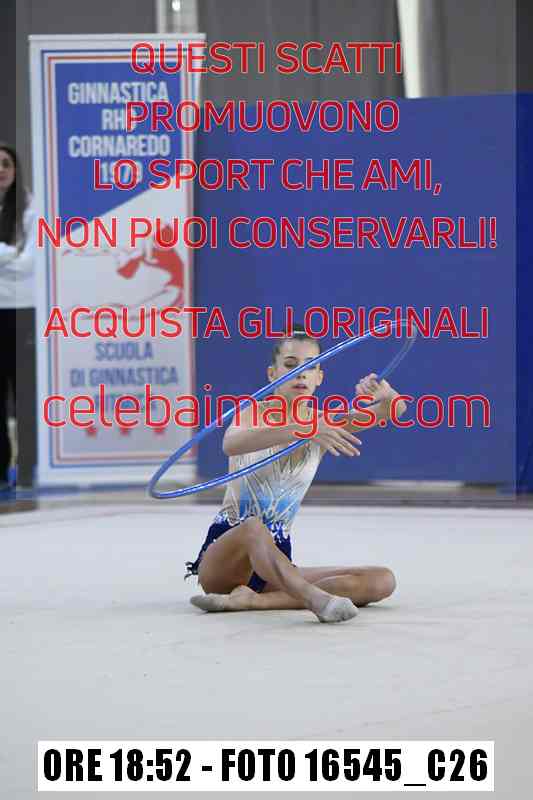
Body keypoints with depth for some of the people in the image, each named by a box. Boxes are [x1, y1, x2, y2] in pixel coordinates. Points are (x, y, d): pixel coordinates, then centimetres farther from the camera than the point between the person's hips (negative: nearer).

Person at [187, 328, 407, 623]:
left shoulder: (325, 425, 6)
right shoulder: (254, 412, -5)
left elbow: (395, 410, -7)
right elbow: (231, 444, -30)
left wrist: (385, 394, -33)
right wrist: (302, 430, -43)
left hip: (277, 561, 4)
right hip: (223, 556, -4)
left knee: (382, 580, -17)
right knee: (253, 527, -39)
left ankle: (249, 599, -30)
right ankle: (316, 598, -64)